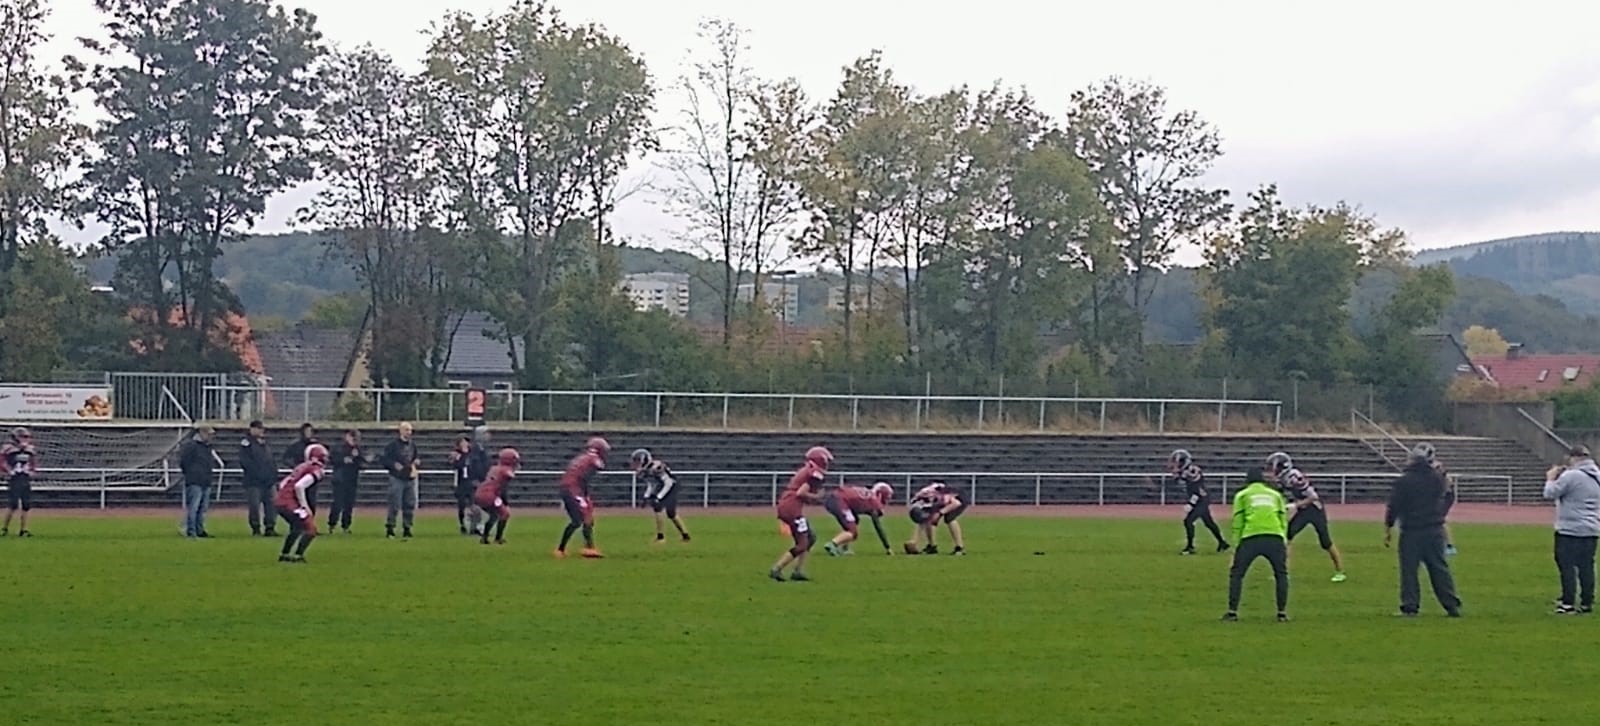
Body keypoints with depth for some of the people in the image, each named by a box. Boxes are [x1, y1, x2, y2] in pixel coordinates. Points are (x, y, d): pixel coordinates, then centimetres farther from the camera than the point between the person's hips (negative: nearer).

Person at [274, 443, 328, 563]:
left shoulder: (304, 466, 18)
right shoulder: (316, 471, -8)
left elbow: (281, 484, 20)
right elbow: (299, 486, -23)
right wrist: (305, 506, -14)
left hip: (279, 500, 9)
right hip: (289, 503, -9)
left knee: (297, 527, 29)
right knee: (311, 529, -1)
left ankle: (284, 554, 35)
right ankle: (297, 556, -5)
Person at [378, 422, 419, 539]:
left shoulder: (412, 446, 14)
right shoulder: (393, 445, -4)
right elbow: (385, 460, -5)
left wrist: (417, 462, 3)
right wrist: (394, 465, -20)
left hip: (410, 479, 6)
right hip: (397, 479, -6)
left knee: (410, 505, 6)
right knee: (394, 505, -7)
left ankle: (407, 529, 14)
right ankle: (389, 528, -1)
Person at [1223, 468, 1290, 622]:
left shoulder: (1242, 495, 19)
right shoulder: (1275, 494, 26)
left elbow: (1238, 522, 9)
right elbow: (1283, 520, 17)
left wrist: (1236, 544, 9)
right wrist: (1285, 542, 15)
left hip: (1251, 538, -1)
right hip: (1275, 538, 1)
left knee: (1236, 574, 10)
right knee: (1281, 574, 15)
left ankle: (1232, 612, 3)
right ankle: (1282, 613, 8)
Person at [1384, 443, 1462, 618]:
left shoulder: (1404, 480, -11)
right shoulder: (1438, 478, 2)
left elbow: (1393, 507, -9)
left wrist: (1388, 529, -1)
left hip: (1411, 532, -4)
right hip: (1435, 530, 4)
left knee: (1409, 570, 2)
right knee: (1440, 569, 9)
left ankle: (1410, 607, 0)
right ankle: (1452, 606, 9)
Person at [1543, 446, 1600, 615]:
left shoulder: (1571, 476, -15)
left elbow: (1550, 494, -11)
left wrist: (1551, 478, 6)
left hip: (1570, 530, -7)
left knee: (1567, 566, -3)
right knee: (1586, 566, 10)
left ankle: (1568, 603, -5)